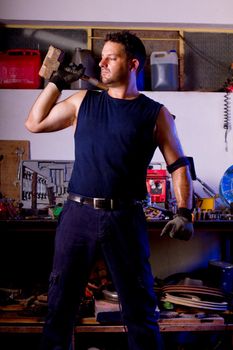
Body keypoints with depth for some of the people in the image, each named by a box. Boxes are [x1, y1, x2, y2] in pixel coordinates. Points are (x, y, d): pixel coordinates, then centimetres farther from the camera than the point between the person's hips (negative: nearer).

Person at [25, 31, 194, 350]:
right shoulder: (83, 102, 11)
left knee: (139, 308, 6)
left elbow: (179, 166, 4)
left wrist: (184, 213, -8)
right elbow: (34, 123, 13)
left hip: (125, 218, -2)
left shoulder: (155, 114, 4)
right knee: (61, 301, 11)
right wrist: (57, 82, 11)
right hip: (78, 214, 2)